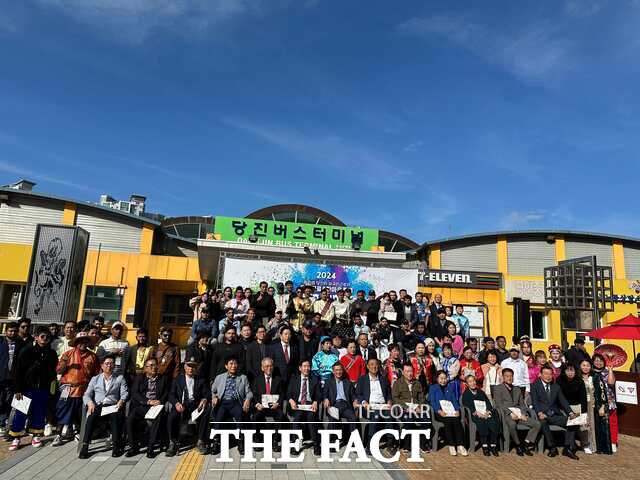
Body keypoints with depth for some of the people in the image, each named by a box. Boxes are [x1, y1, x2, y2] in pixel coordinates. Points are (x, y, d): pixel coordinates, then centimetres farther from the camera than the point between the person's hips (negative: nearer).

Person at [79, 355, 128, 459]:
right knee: (91, 417, -33)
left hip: (112, 406, -1)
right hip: (97, 406, 1)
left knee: (116, 416, -34)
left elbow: (124, 394, 7)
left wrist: (121, 401, -17)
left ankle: (116, 446, -29)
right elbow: (86, 395, 12)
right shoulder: (95, 379, 22)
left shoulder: (120, 378, 17)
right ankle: (84, 446, -27)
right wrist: (90, 402, -11)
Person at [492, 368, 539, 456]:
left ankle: (526, 444, -7)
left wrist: (524, 414, -2)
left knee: (537, 424, -17)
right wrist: (510, 413, -17)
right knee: (512, 424, -36)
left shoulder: (517, 389, 25)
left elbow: (522, 404, 19)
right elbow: (499, 404, -4)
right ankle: (518, 445, -12)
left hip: (519, 413, 5)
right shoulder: (498, 388, 7)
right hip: (507, 414, -5)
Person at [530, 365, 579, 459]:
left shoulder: (556, 387, 18)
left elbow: (563, 401, 10)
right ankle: (552, 448, -23)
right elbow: (534, 402, -6)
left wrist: (570, 412, -7)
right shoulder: (535, 386, 3)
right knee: (543, 422, -34)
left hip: (555, 415, 4)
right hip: (543, 415, -4)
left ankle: (567, 448, -14)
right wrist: (539, 413, -22)